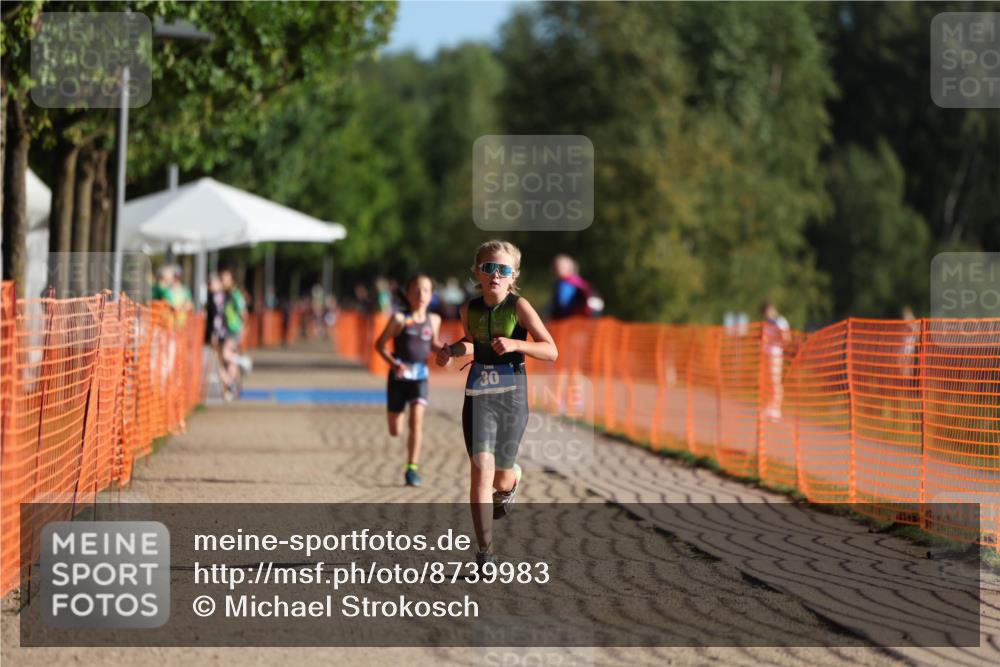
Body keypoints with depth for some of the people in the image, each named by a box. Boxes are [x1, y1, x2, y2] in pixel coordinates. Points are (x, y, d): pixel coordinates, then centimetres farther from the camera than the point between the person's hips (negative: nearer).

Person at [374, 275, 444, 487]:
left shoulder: (433, 320, 5)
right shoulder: (399, 319, -6)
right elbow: (379, 344, -2)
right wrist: (394, 364, -17)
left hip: (420, 376, 2)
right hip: (399, 376, -1)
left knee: (417, 421, -17)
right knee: (394, 430, 3)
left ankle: (412, 468, -13)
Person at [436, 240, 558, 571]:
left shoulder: (519, 306, -10)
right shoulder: (469, 309, 1)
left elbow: (551, 351, -12)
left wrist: (515, 344, -26)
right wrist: (452, 350, 3)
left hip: (512, 397, -1)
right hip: (478, 395, 1)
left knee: (501, 476, 11)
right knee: (481, 470, -14)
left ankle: (510, 483, 52)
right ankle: (485, 551, -12)